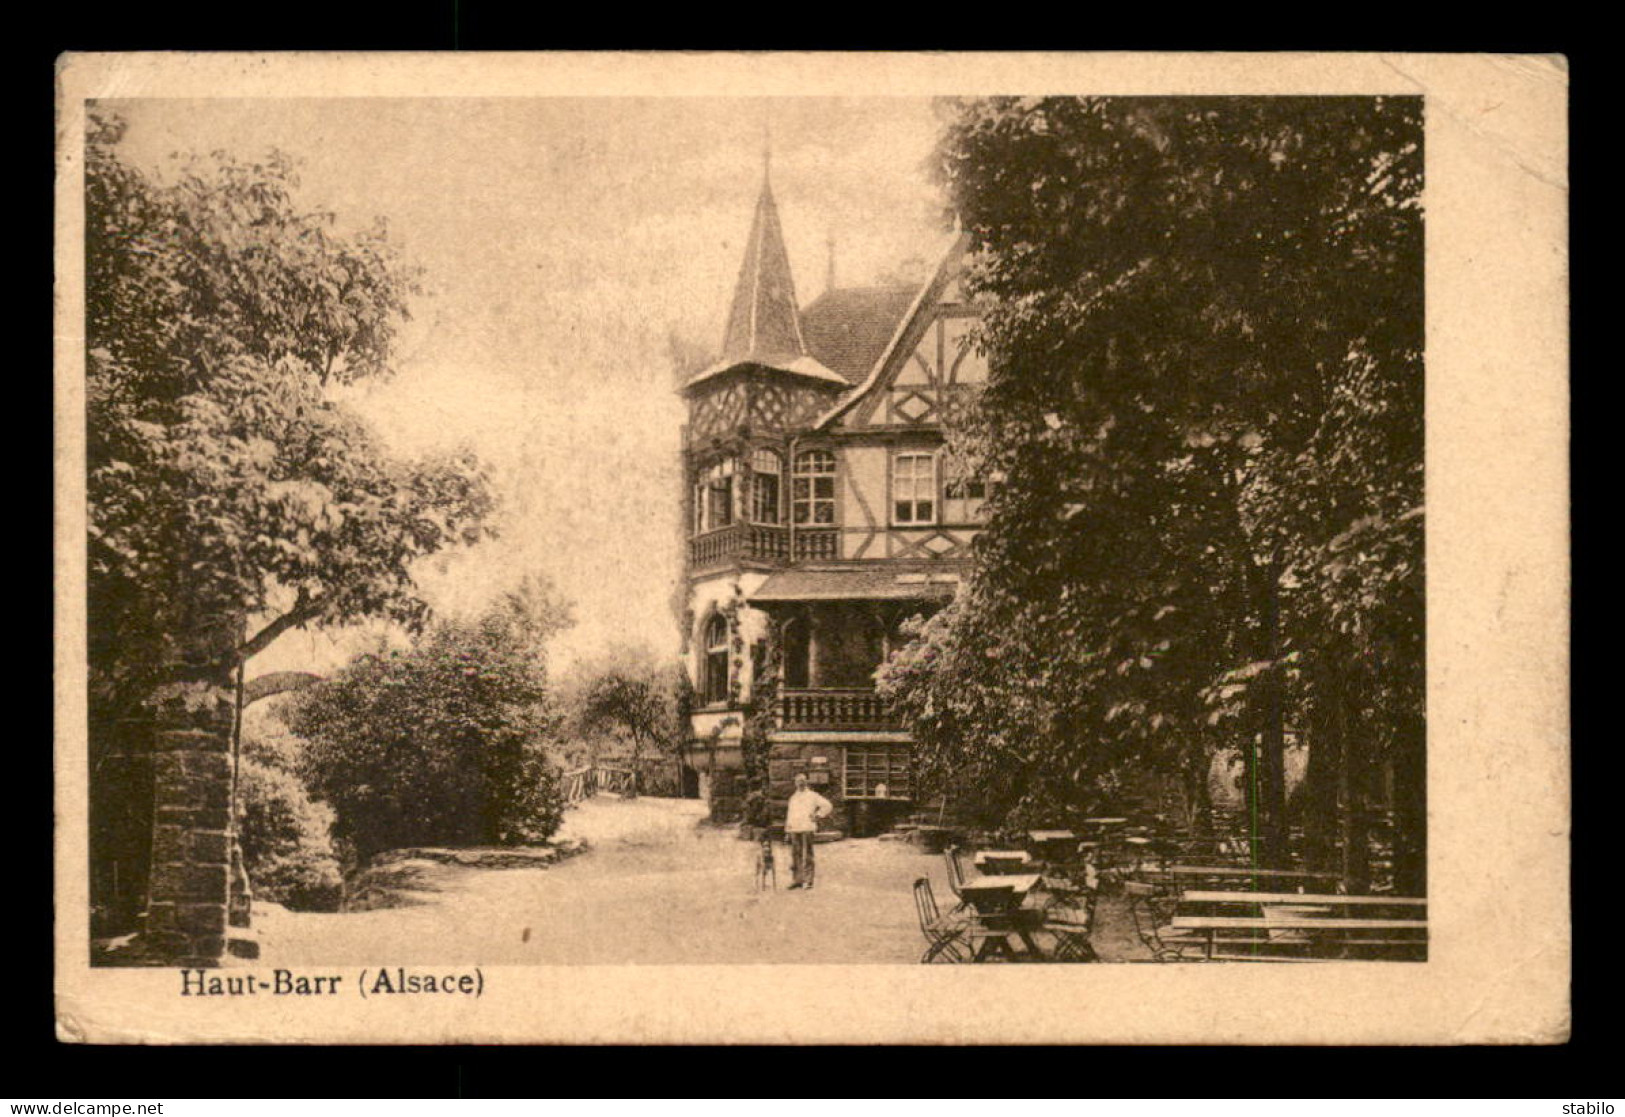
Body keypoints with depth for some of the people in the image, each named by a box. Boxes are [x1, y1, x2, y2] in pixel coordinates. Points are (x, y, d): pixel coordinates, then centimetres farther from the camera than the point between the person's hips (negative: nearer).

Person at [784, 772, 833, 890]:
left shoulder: (812, 795, 5)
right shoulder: (793, 798, 21)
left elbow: (827, 806, 3)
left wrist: (817, 815, -3)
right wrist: (787, 828, 13)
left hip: (807, 829, -5)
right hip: (794, 830, 5)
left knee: (807, 856, -8)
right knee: (795, 855, 2)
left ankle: (808, 881, -8)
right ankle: (797, 880, 7)